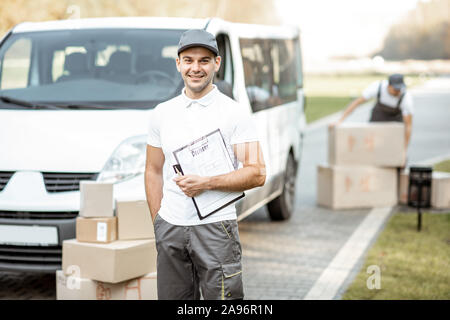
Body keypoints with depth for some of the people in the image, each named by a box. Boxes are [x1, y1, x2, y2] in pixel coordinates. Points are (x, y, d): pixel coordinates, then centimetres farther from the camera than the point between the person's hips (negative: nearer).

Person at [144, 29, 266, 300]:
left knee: (221, 296, -6)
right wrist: (157, 222, 9)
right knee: (173, 297, 8)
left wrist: (207, 183, -18)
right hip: (171, 227, 4)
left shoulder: (235, 113, -2)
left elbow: (257, 174, -8)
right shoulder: (162, 113, 10)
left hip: (215, 226, -4)